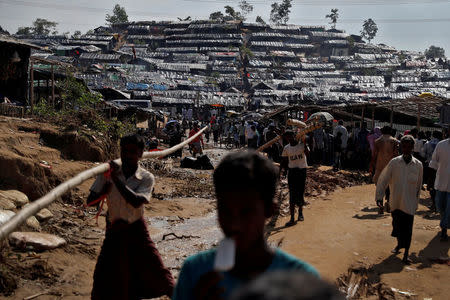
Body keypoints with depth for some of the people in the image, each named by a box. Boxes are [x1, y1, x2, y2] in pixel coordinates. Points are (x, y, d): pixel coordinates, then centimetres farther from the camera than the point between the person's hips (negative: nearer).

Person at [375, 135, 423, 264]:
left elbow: (418, 185, 9)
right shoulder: (394, 162, -5)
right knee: (397, 224, 11)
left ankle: (406, 254, 10)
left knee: (407, 228, 0)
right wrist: (379, 196, -2)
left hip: (409, 203, 0)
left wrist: (416, 201, 14)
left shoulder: (418, 165, -2)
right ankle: (399, 244, 38)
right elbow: (383, 180, 0)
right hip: (396, 202, 1)